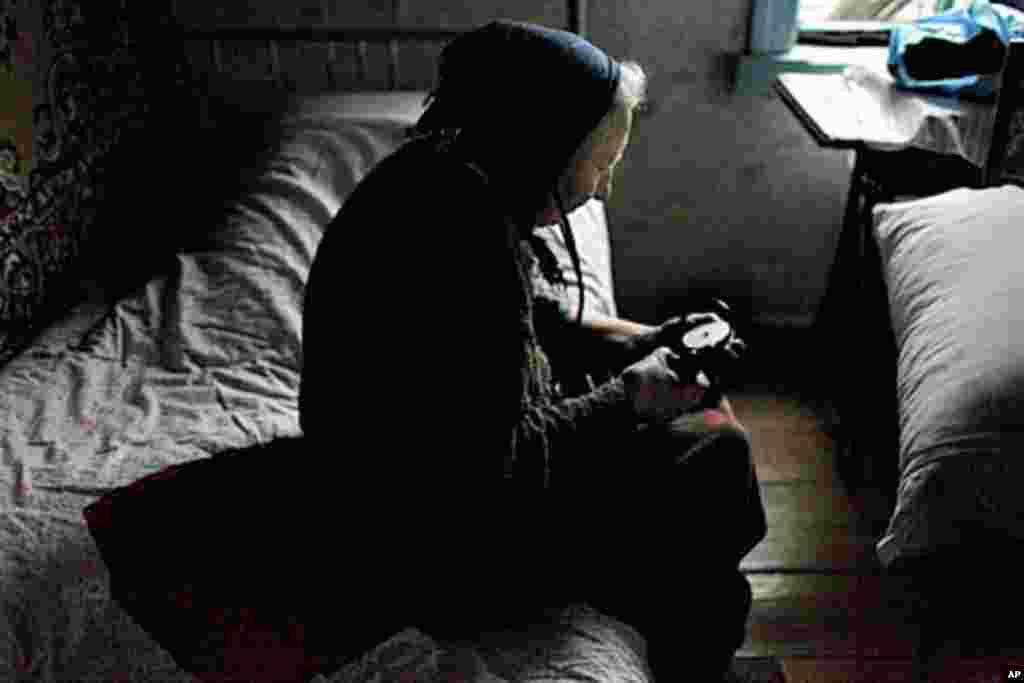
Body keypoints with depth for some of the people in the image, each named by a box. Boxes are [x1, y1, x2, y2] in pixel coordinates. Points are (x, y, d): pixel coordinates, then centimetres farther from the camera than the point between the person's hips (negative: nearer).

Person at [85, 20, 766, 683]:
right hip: (444, 536, -9)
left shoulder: (449, 174, -4)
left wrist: (627, 340, 3)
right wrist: (626, 399, -15)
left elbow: (535, 303, 13)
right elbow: (504, 469, -28)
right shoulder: (462, 237, -33)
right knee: (710, 459, -5)